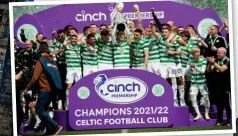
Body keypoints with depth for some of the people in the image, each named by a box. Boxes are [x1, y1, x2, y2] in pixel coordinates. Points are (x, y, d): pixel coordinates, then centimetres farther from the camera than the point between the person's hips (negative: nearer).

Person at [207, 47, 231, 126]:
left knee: (227, 103, 0)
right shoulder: (216, 60, 7)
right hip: (217, 86, 5)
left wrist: (214, 63, -24)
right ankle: (219, 120, 14)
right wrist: (210, 63, -12)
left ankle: (228, 120, 6)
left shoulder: (227, 61, -8)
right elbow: (209, 70, 4)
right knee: (219, 103, 8)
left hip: (226, 86, -5)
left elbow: (222, 69, -22)